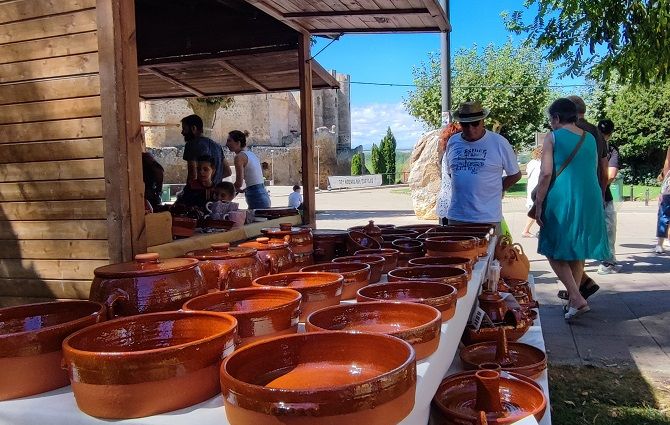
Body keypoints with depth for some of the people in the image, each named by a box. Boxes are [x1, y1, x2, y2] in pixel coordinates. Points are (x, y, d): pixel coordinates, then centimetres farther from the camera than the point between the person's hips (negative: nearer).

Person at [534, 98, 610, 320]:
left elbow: (546, 173, -11)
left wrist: (538, 205, -6)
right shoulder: (590, 139, 13)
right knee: (578, 251, 15)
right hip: (589, 201, 6)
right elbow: (594, 172, 20)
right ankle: (573, 299, 21)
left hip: (562, 201, -6)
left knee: (554, 251, 4)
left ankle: (577, 299, -8)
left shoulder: (553, 138, -5)